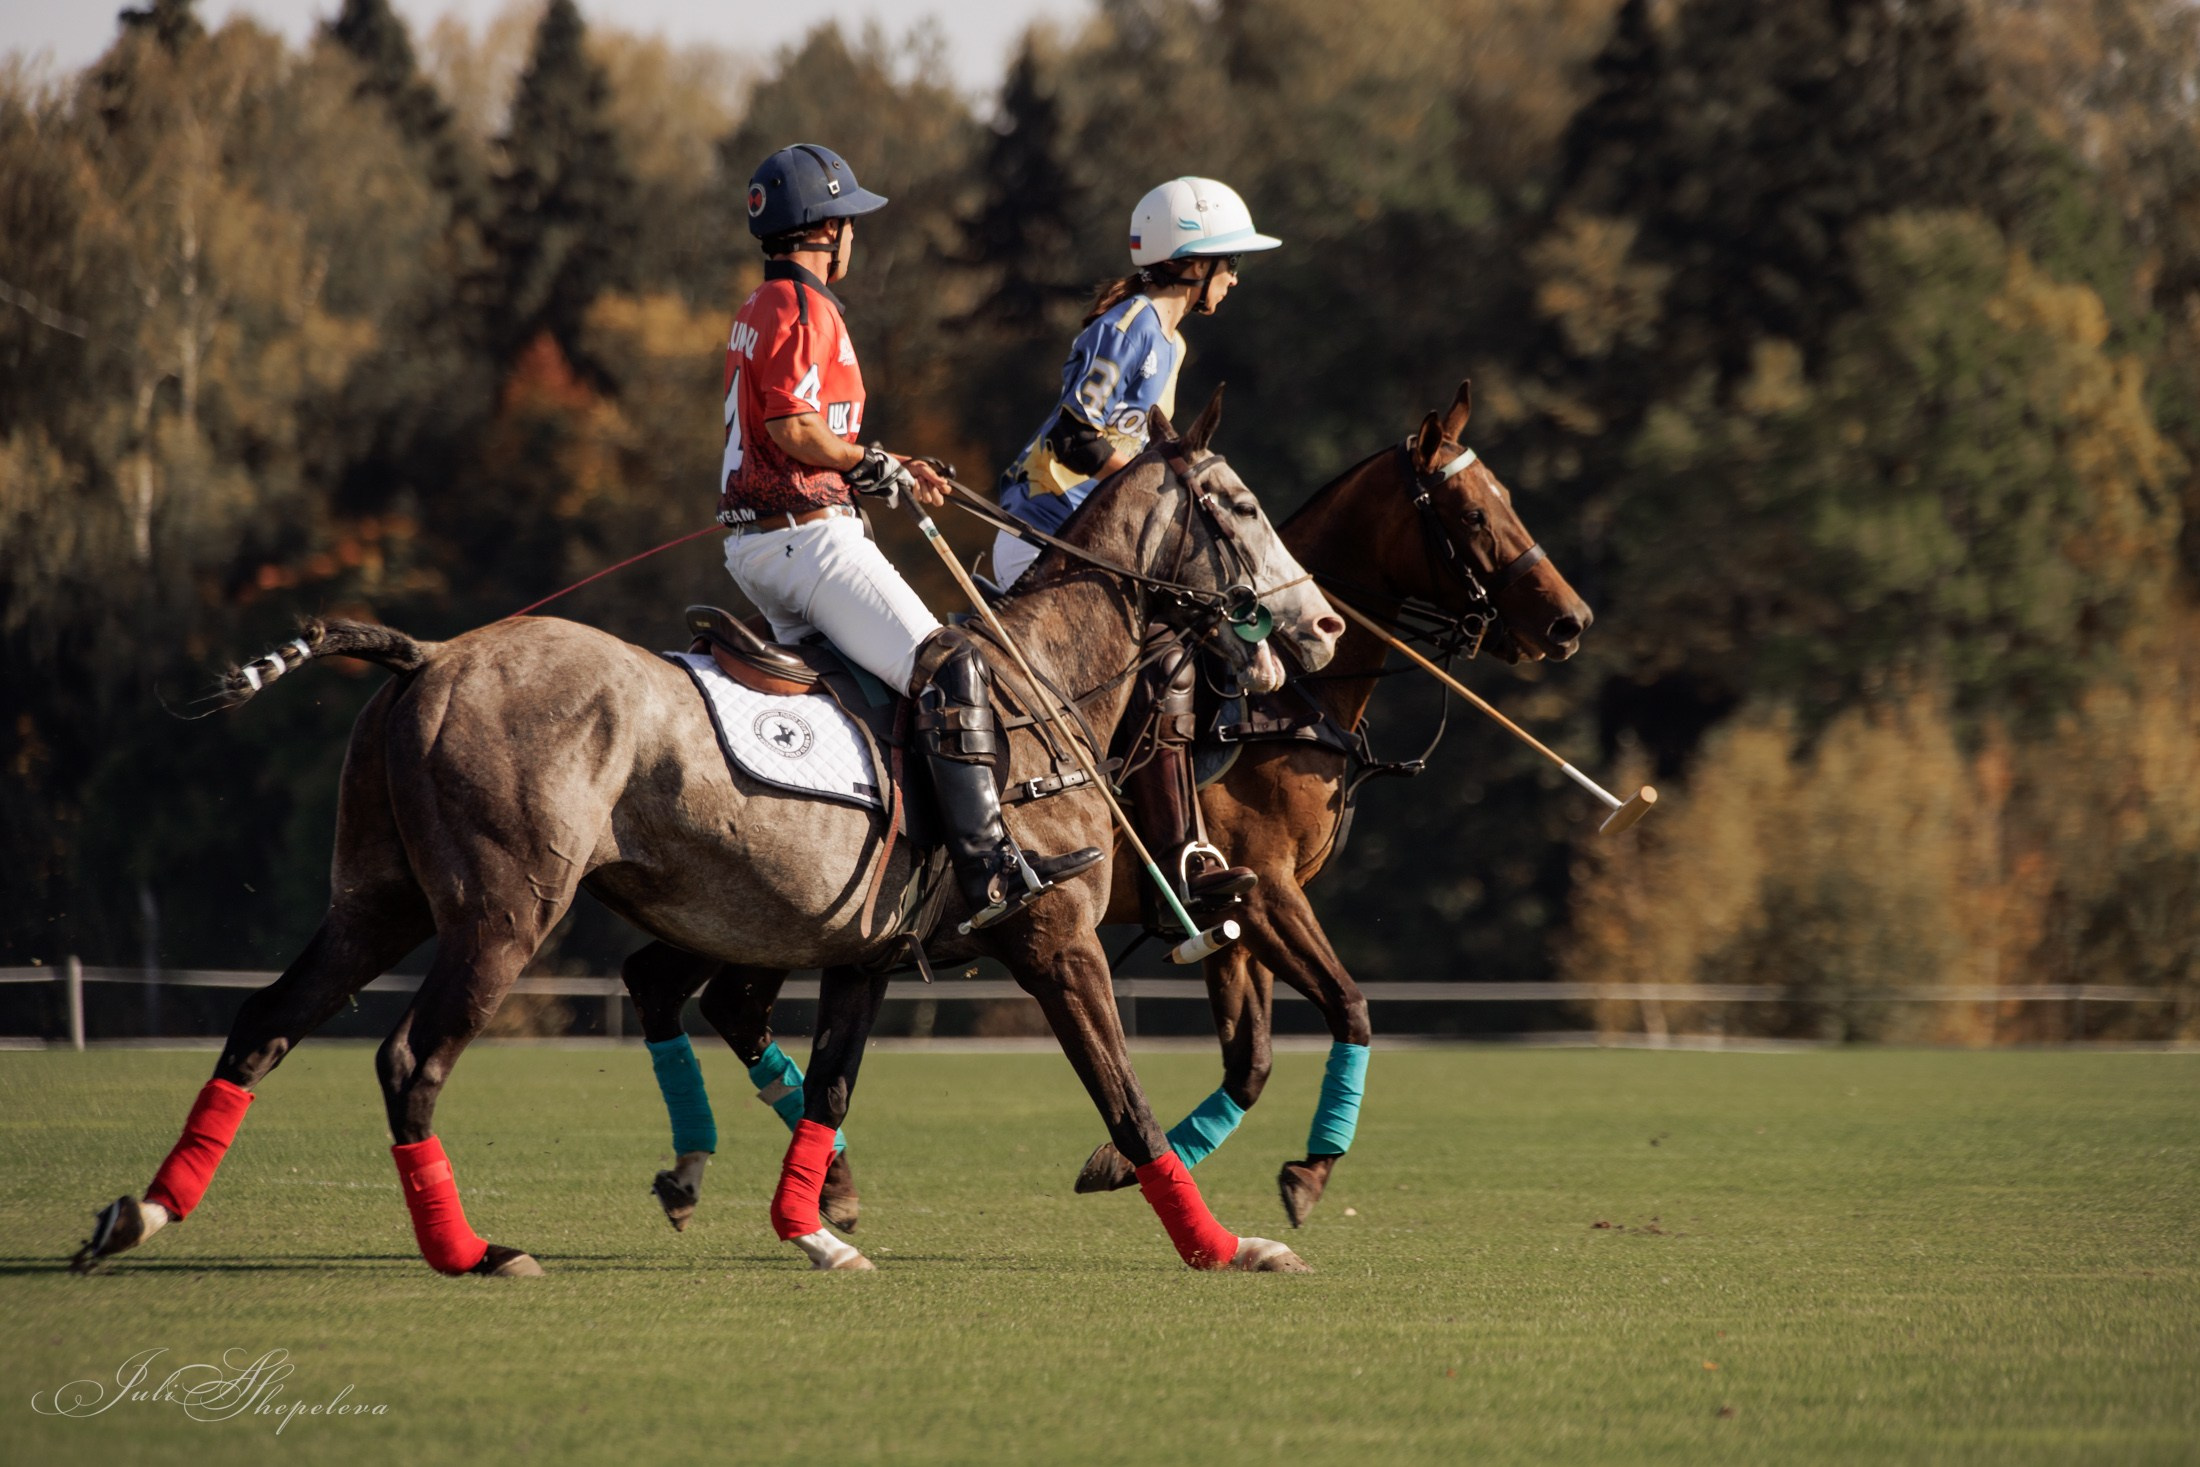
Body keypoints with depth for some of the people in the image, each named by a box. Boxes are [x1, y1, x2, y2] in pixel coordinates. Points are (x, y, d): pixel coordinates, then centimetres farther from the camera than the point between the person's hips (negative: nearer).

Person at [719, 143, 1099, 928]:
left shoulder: (758, 309, 20)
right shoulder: (803, 308, -12)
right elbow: (794, 426, -22)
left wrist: (885, 470, 17)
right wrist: (874, 465, -6)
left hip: (754, 537, 11)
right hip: (806, 533, -11)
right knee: (949, 666, -15)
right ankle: (991, 869, -25)